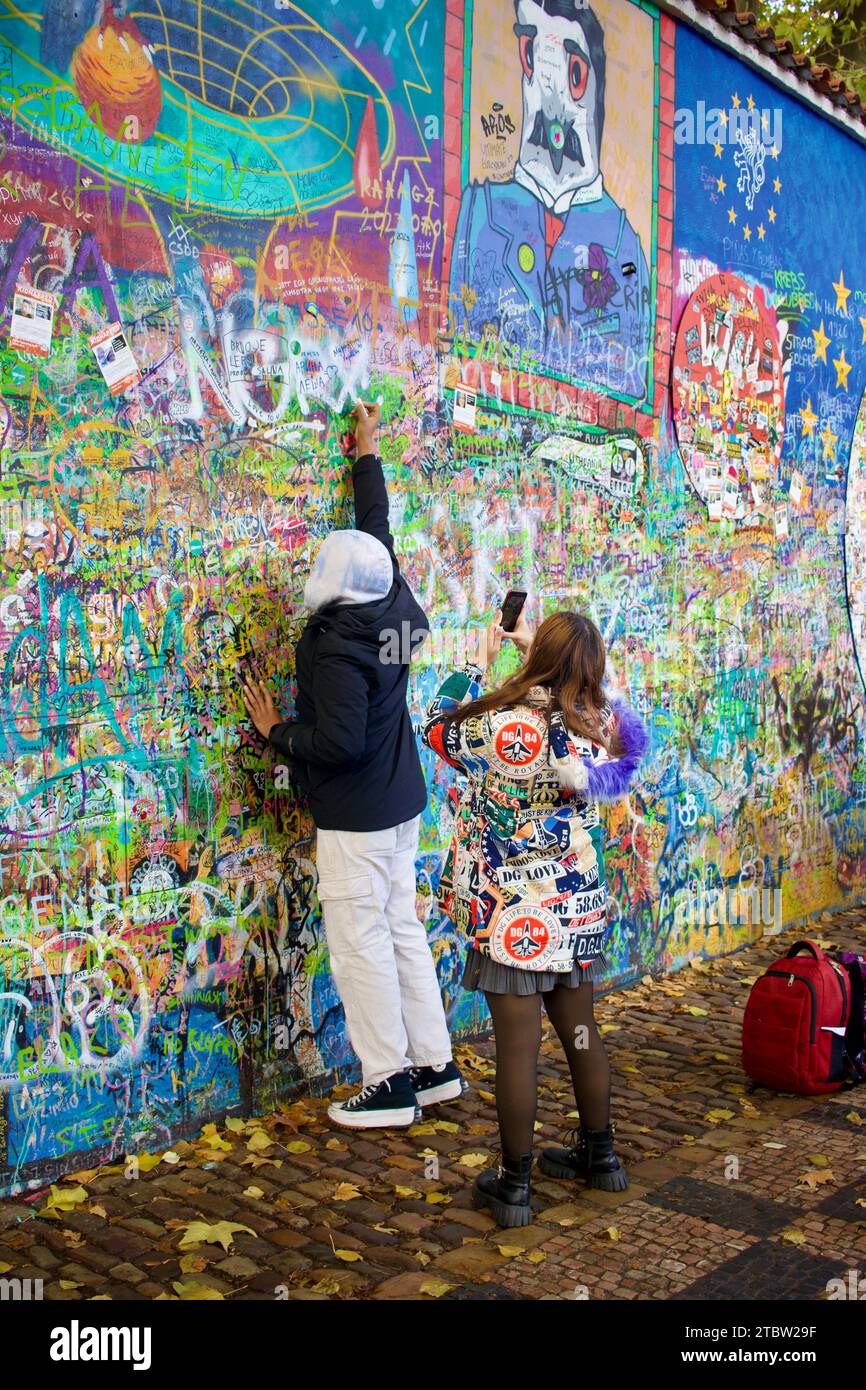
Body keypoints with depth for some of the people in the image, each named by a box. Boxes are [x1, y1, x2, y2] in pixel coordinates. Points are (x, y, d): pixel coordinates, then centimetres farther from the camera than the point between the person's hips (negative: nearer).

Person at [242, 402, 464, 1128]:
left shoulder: (337, 646, -23)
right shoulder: (395, 611, 1)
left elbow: (339, 742, -27)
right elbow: (378, 530, 17)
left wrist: (276, 728, -10)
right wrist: (367, 453, 28)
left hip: (356, 818, -9)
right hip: (401, 803, 9)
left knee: (361, 942, 1)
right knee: (403, 929, 16)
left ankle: (389, 1084, 9)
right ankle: (435, 1065, 25)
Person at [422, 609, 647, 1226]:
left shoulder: (504, 724, -19)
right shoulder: (600, 726, -4)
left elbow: (441, 729, 1)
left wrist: (477, 661, 9)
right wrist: (537, 645, 22)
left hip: (513, 913, -5)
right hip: (579, 907, 6)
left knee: (518, 1047, 3)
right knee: (580, 1030, 19)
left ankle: (514, 1184, 15)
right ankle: (599, 1155, 36)